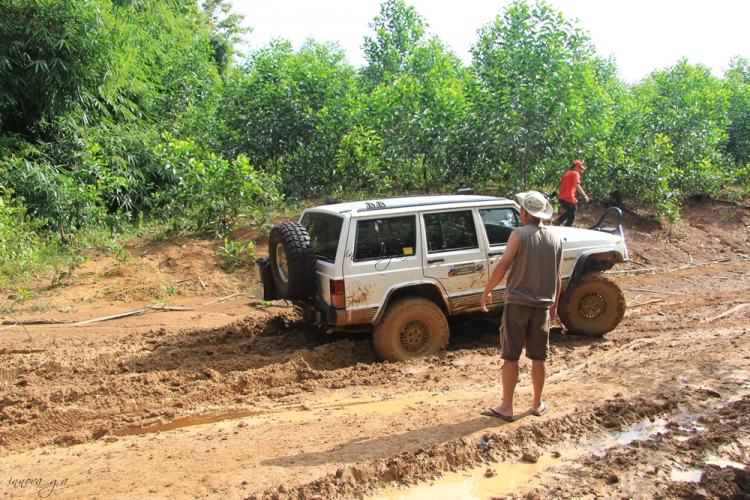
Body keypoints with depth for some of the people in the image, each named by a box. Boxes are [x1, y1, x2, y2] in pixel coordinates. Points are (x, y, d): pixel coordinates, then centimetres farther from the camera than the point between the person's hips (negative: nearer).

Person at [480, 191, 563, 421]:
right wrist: (554, 304, 20)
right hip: (542, 306, 4)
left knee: (511, 357, 2)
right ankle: (537, 404, 23)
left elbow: (503, 266, -15)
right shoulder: (555, 239, 5)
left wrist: (487, 291, -4)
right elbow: (557, 278, 9)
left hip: (517, 303, -4)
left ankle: (506, 407, 5)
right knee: (538, 357, 13)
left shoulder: (519, 234, -10)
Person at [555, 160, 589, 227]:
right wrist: (584, 195, -24)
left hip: (561, 198, 8)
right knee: (571, 217, 6)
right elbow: (577, 185, -24)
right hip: (569, 199, -8)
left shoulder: (565, 174, 19)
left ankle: (558, 221, 13)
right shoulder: (575, 174, -7)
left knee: (569, 212, 28)